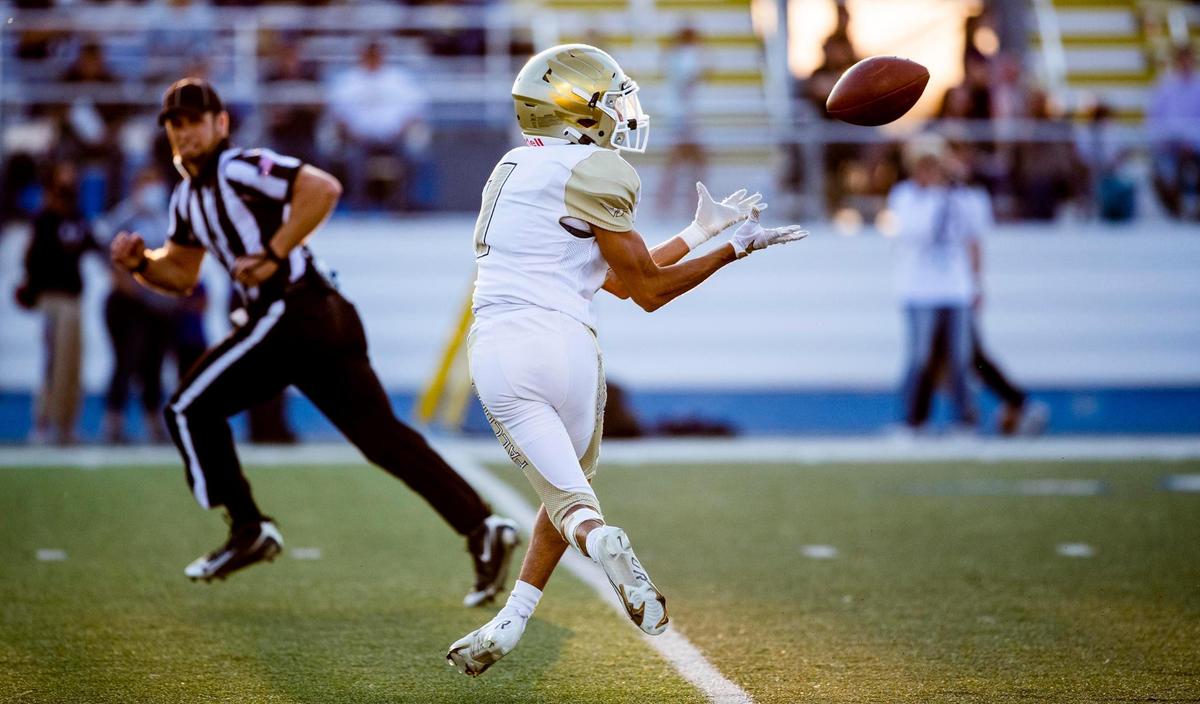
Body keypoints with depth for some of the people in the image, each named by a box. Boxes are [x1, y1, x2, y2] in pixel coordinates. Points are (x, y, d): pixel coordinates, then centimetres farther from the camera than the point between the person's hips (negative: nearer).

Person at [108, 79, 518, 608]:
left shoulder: (242, 167, -6)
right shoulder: (187, 199, 22)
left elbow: (323, 188, -21)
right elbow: (181, 274, 30)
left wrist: (273, 255, -19)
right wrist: (141, 264, 10)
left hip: (291, 313, -9)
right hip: (326, 321, 9)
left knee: (189, 410, 0)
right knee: (384, 437, 2)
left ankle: (250, 530, 3)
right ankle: (482, 526, -7)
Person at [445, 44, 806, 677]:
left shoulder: (519, 172, 23)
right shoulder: (591, 171, -2)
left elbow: (620, 279, 25)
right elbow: (648, 290, 3)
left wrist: (701, 229, 31)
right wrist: (734, 249, 9)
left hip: (496, 349, 6)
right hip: (561, 342, -5)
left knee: (565, 497, 5)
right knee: (573, 481, 18)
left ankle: (602, 543, -30)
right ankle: (510, 622, 10)